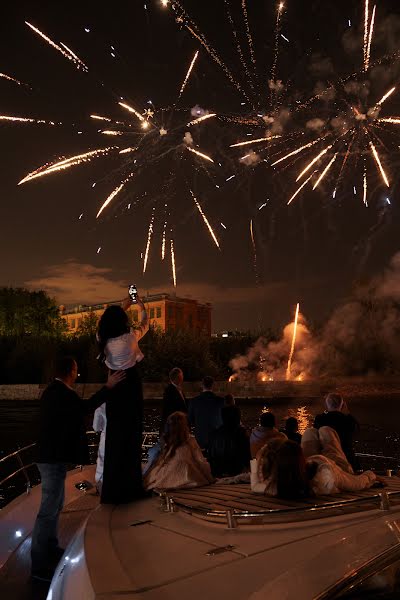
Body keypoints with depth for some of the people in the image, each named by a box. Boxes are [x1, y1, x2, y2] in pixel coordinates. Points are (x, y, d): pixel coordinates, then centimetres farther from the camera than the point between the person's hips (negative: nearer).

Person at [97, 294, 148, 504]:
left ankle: (112, 488, 19)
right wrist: (141, 305, 23)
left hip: (114, 385, 5)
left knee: (114, 434, 11)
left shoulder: (103, 338, -3)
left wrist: (122, 306, 29)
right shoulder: (130, 336, -13)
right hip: (131, 383, -4)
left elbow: (109, 321, 19)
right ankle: (129, 487, 9)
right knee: (131, 433, 2)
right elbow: (145, 325, 8)